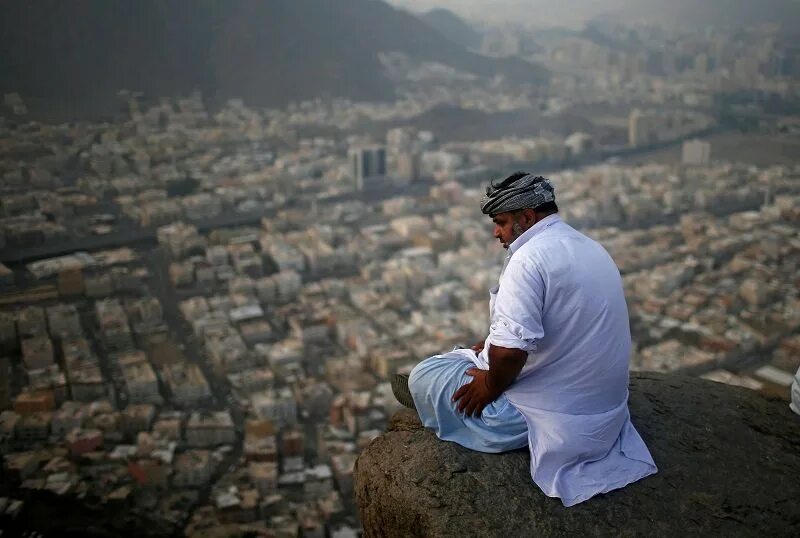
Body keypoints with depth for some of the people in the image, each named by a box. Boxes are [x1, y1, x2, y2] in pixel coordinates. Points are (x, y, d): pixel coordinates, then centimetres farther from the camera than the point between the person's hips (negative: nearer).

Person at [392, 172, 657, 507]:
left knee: (422, 377, 4)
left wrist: (490, 385, -11)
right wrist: (492, 347, 13)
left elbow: (510, 351, -31)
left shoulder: (530, 257, -22)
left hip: (556, 419, -9)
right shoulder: (591, 248, 9)